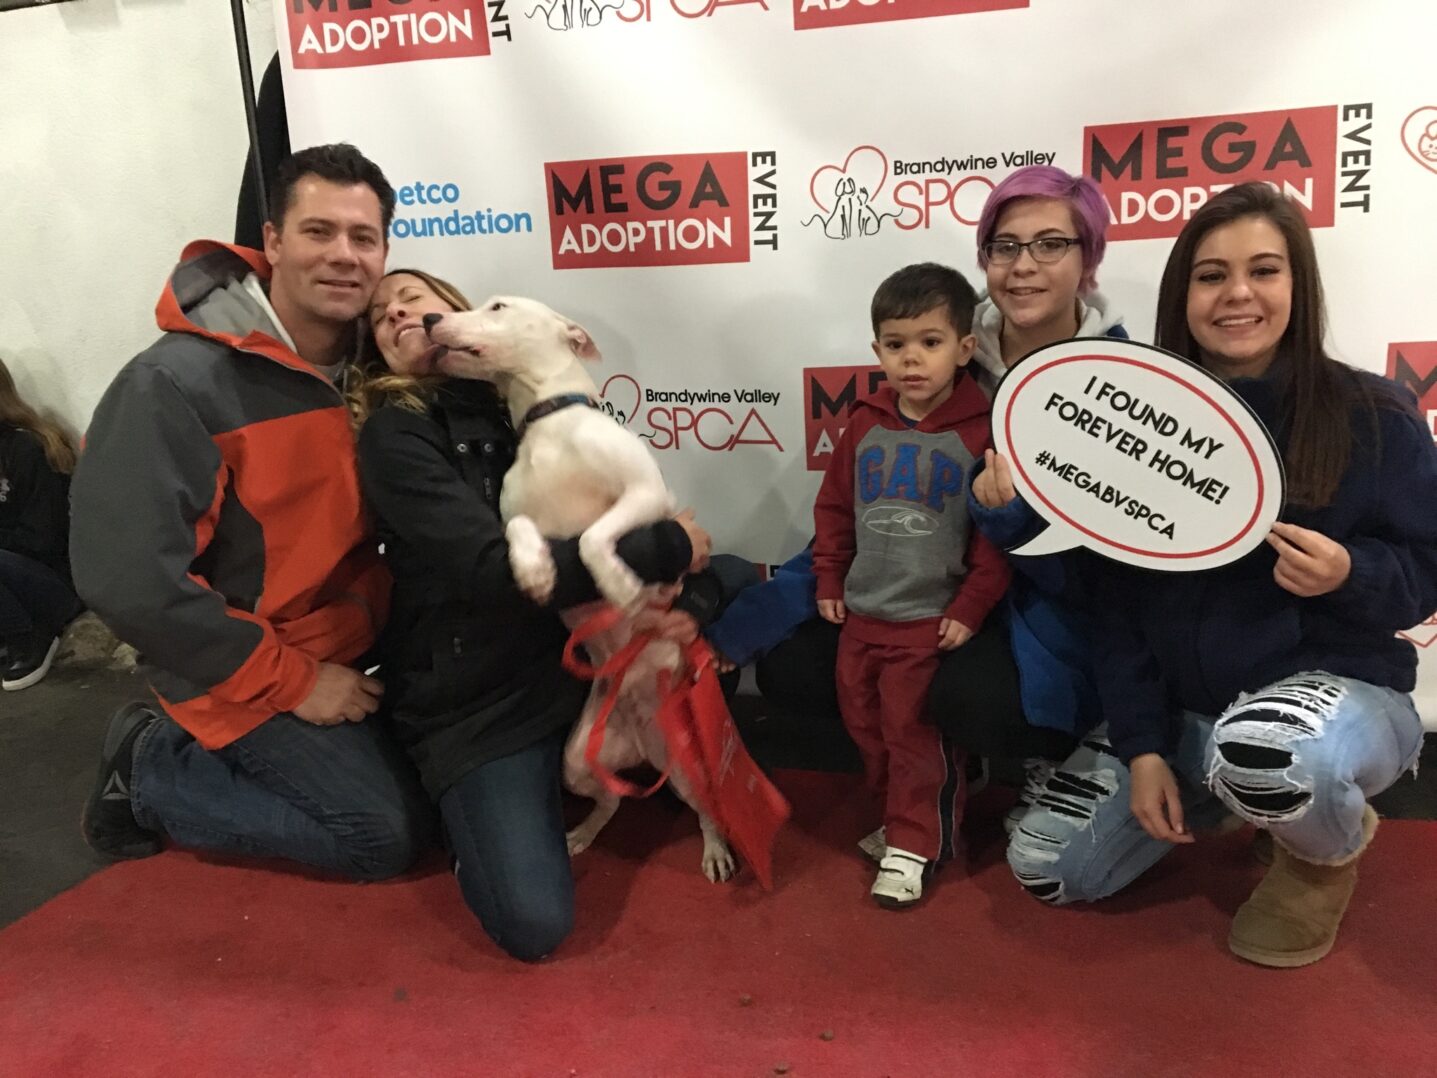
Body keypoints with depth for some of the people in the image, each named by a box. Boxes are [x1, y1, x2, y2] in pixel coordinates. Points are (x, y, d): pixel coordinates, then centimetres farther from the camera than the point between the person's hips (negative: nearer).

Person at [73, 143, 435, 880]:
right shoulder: (175, 384, -22)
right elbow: (131, 580, -24)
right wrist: (293, 681, -20)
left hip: (354, 646, 7)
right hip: (246, 676, -7)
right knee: (388, 831, -8)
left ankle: (199, 753, 21)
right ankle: (150, 771, 9)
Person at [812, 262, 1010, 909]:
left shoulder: (980, 432, -12)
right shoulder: (865, 425, 2)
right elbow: (834, 506, 11)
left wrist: (970, 608, -12)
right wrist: (829, 582, 9)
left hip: (931, 620, -5)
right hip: (860, 614, 6)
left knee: (915, 734, 2)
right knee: (865, 726, 17)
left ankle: (912, 844, 20)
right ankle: (903, 813, 38)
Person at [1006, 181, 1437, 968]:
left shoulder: (1374, 415, -11)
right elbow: (1122, 601, -1)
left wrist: (1349, 574, -27)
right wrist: (1143, 746, -8)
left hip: (1338, 685, -4)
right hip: (1182, 708, 4)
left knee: (1261, 750, -41)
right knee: (1047, 871, -1)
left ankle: (1328, 850, -1)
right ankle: (1219, 787, 23)